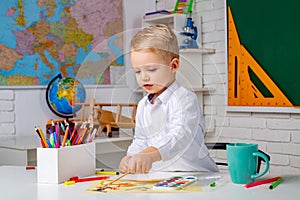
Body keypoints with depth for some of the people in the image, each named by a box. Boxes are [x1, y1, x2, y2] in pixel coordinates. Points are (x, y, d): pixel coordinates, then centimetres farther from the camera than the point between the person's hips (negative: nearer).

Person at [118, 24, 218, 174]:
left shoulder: (185, 99, -10)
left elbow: (180, 137, -26)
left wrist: (150, 156, -42)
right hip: (156, 174, 6)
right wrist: (131, 158, 2)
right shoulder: (143, 105, 14)